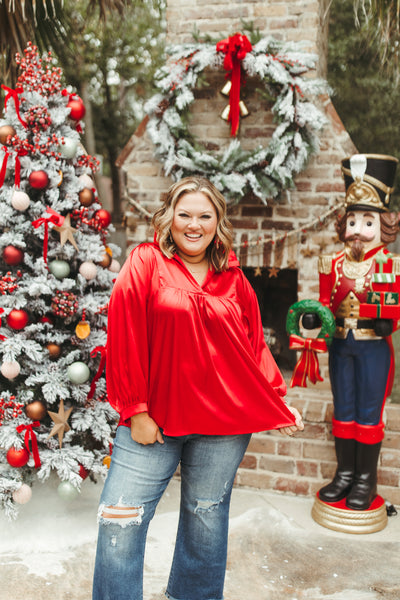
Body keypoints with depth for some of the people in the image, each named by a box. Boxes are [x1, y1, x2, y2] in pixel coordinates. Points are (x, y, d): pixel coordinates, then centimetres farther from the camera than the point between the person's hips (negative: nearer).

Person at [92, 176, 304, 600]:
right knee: (119, 521, -2)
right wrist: (135, 410, -9)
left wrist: (278, 402, 10)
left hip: (224, 422, 3)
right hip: (155, 418, -2)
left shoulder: (232, 278, 7)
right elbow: (125, 338, -7)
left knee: (206, 517, 15)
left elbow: (255, 346, 13)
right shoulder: (145, 263, -2)